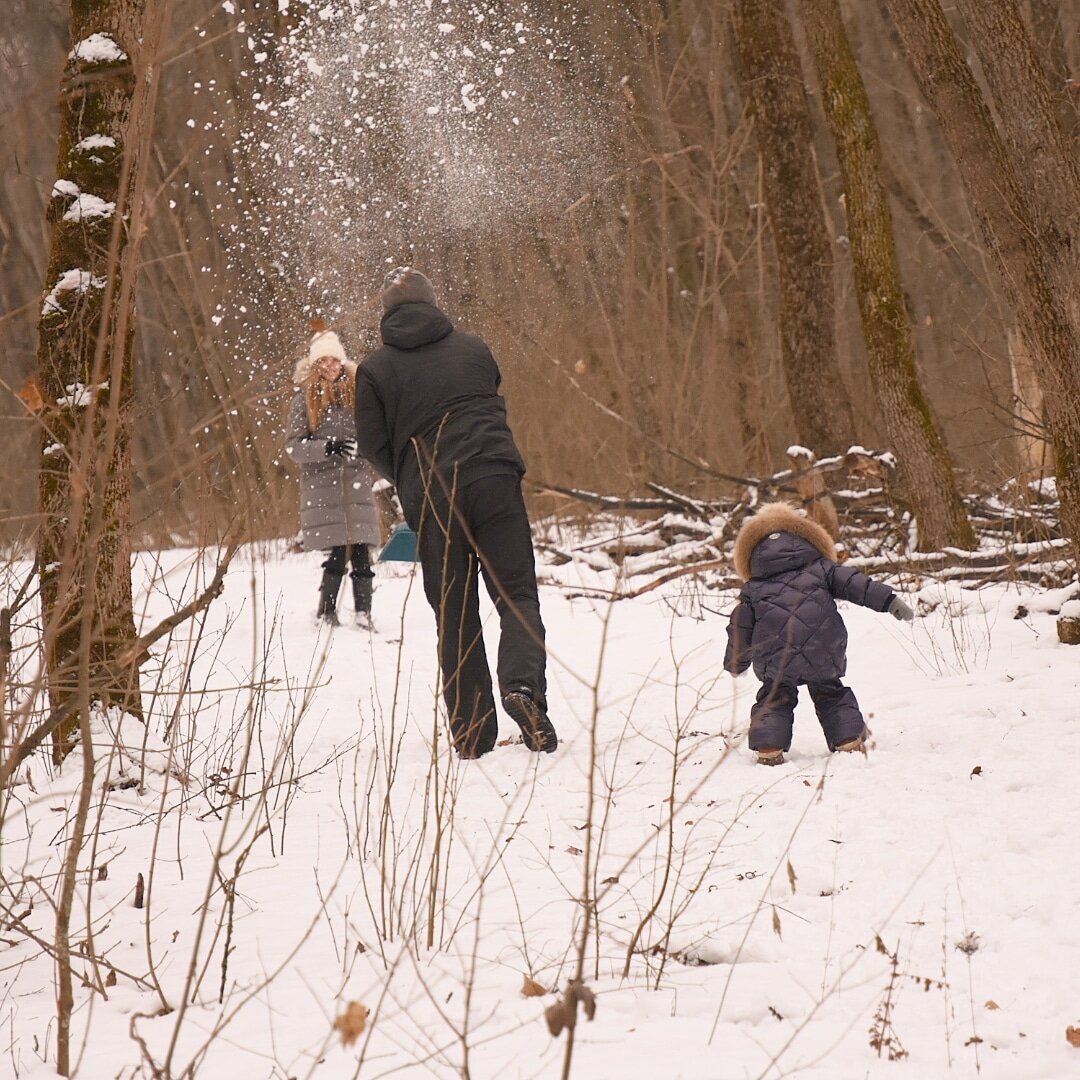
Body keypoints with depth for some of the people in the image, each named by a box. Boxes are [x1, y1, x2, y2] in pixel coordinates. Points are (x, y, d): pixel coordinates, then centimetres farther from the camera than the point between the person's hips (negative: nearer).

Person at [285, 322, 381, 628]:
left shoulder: (357, 391, 8)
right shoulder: (305, 398, 3)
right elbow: (293, 445, 0)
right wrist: (326, 448, -15)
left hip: (357, 483, 2)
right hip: (322, 485, -2)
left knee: (361, 550, -5)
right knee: (337, 551, -7)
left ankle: (363, 611, 0)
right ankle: (326, 611, 6)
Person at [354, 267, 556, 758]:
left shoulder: (375, 370, 5)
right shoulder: (472, 348, 13)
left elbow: (374, 446, 5)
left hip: (431, 498, 0)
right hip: (494, 479, 1)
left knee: (454, 615, 7)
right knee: (516, 593, 3)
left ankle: (472, 732, 3)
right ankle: (523, 685, -25)